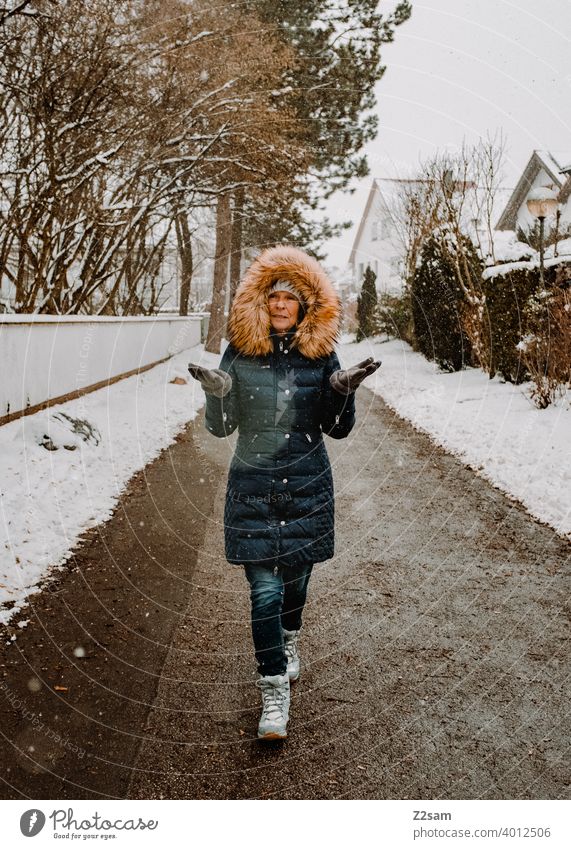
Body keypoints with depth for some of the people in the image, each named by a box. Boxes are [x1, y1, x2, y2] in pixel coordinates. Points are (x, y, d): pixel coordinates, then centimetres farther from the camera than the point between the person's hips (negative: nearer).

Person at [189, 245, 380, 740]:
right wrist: (216, 394, -20)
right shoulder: (240, 352, -3)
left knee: (295, 576, 15)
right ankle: (275, 691, 10)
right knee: (264, 588, -3)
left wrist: (344, 392, -16)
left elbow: (337, 429, 2)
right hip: (253, 487, -1)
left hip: (307, 485, 1)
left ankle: (289, 643, 47)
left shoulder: (321, 354, -2)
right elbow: (221, 427, 0)